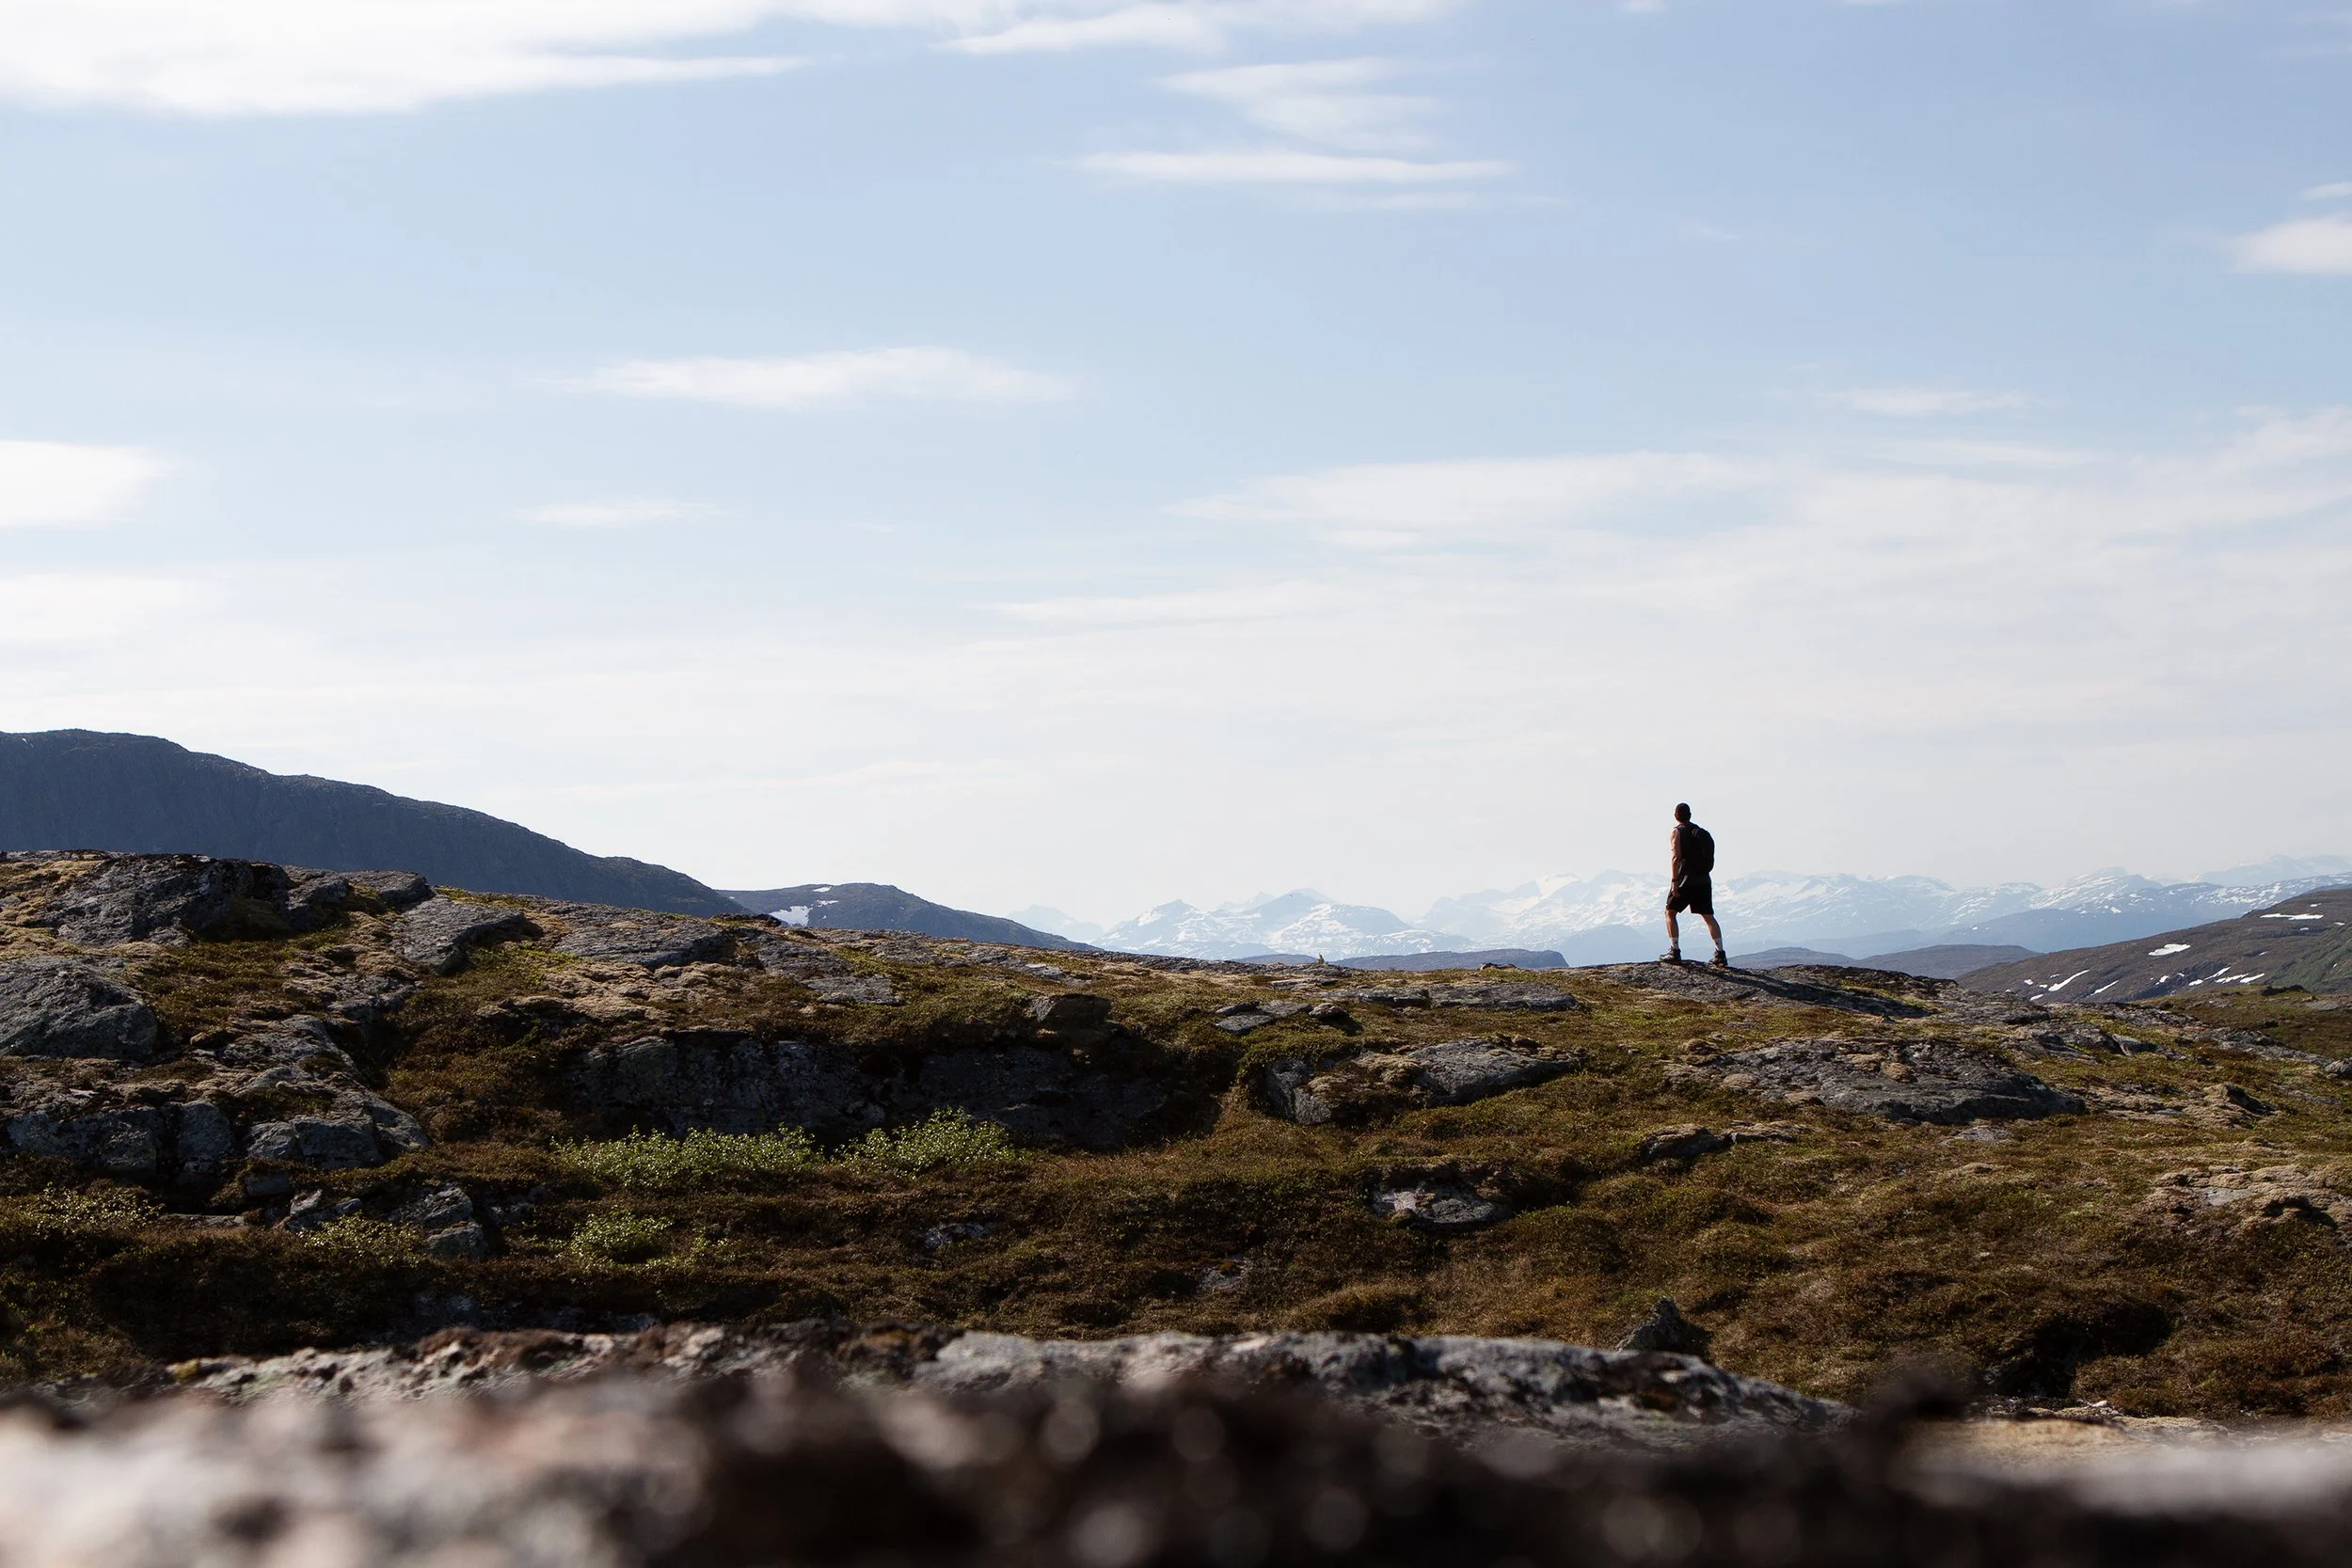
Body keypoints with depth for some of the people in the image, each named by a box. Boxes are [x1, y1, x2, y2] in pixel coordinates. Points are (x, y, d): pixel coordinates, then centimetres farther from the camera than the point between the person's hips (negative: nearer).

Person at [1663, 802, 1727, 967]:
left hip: (1686, 879, -6)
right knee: (1709, 916, 6)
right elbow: (1709, 859, 16)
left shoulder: (1677, 832, -3)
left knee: (1670, 913, 8)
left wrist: (1674, 881, -17)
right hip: (1704, 879, 6)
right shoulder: (1701, 832, 16)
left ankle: (1674, 952, -2)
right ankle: (1720, 955, -3)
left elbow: (1677, 857, -14)